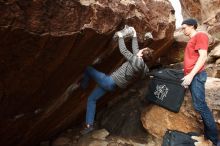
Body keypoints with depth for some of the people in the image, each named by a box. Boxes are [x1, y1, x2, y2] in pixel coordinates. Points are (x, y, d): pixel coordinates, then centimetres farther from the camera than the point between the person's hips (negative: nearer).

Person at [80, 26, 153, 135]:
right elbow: (135, 50, 16)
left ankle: (83, 86, 27)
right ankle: (89, 125, 19)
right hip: (112, 85, 9)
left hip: (110, 81, -9)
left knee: (88, 69, 5)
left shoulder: (137, 61, -21)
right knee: (91, 99, 16)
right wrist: (134, 36, 23)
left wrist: (120, 36, -2)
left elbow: (123, 51, -16)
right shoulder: (141, 64, 4)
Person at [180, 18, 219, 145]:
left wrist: (191, 75, -21)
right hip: (191, 76, 9)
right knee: (200, 105, 8)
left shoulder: (200, 35, -5)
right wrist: (188, 75, 20)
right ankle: (209, 135, 15)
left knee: (200, 105, -12)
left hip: (196, 76, -9)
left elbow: (203, 57, -15)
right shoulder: (192, 40, 22)